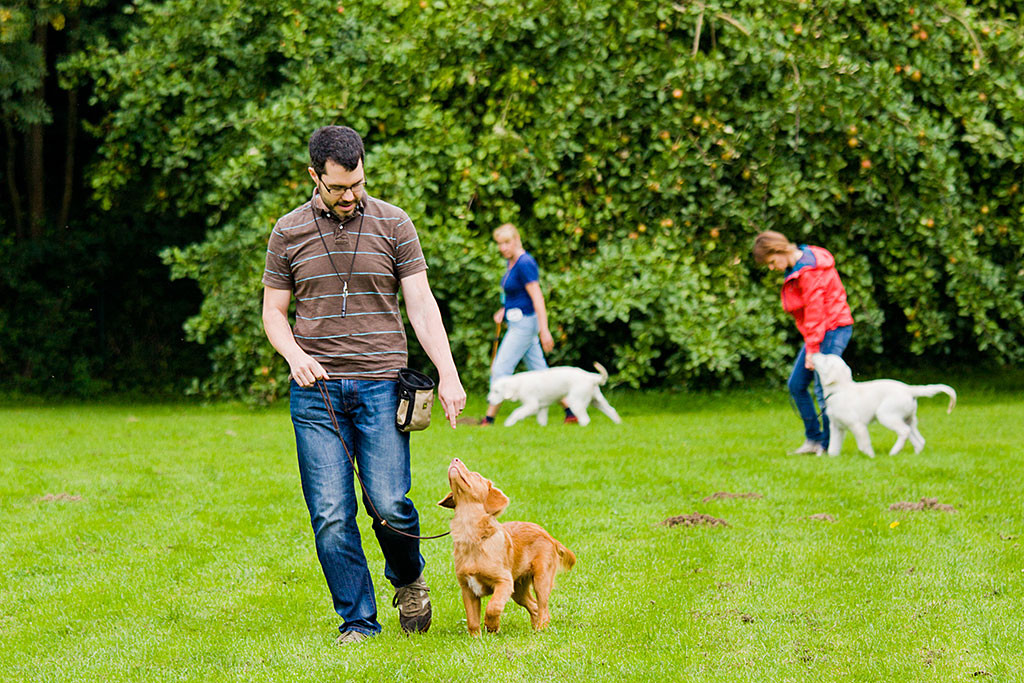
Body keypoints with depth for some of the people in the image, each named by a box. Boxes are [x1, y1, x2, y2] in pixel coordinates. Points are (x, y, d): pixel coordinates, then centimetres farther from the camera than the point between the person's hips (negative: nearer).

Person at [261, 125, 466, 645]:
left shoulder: (393, 225, 5)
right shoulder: (288, 232, 7)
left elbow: (421, 305, 4)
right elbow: (273, 312, 13)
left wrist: (448, 375, -6)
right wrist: (295, 356, -8)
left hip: (380, 386, -1)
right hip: (316, 389, 1)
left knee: (388, 504, -9)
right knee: (331, 516, -4)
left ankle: (408, 577, 22)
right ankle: (357, 622, 6)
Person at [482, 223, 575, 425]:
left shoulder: (525, 264, -18)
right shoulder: (512, 262, 12)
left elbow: (537, 298, -22)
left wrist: (544, 330, -26)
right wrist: (503, 310, 12)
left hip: (524, 323, -10)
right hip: (518, 322, 10)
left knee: (500, 369, -7)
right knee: (539, 370, 10)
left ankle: (489, 418, -2)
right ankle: (570, 410, 11)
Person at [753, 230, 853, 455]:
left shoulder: (809, 272, -20)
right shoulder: (795, 268, 10)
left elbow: (815, 312, -21)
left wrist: (812, 350, -19)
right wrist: (810, 347, 13)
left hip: (832, 329, -10)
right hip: (818, 332, 10)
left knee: (822, 389, -9)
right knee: (796, 384, 11)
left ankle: (829, 444, 0)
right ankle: (813, 439, 17)